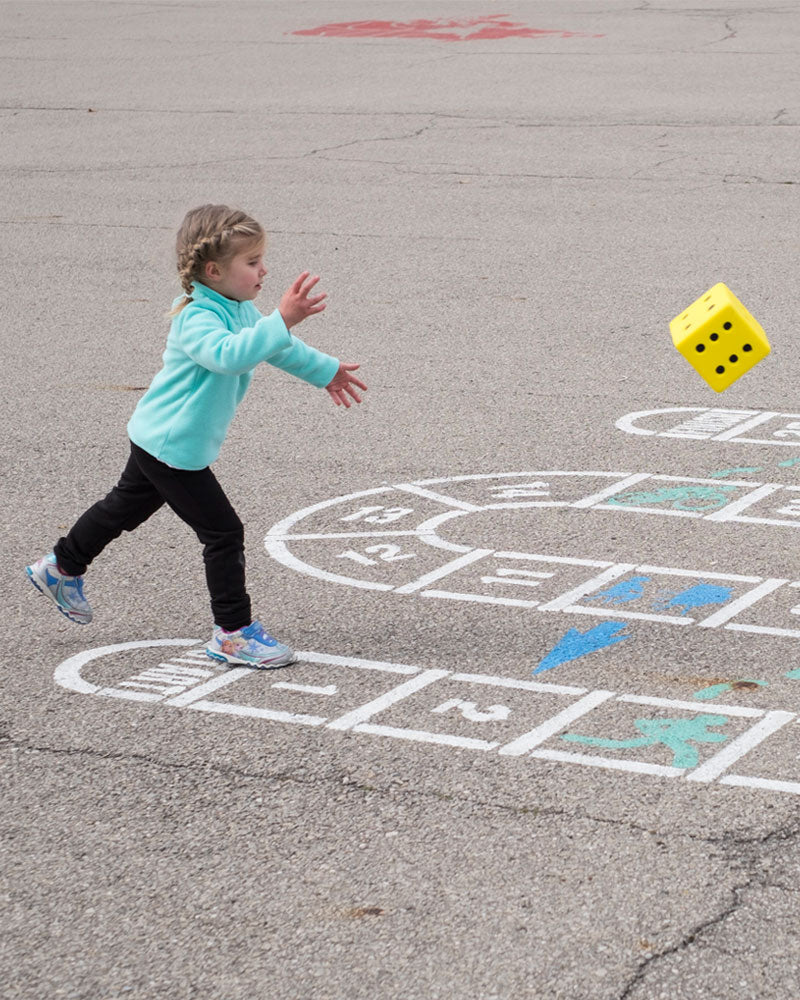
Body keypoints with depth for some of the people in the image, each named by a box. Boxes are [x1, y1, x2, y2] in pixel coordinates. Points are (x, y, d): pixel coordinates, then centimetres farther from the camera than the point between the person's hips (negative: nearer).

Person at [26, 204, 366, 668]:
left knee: (126, 507, 27)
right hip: (173, 446, -10)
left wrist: (327, 370, 31)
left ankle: (62, 568, 45)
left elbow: (277, 348, 22)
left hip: (158, 441, 10)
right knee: (224, 532, -7)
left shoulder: (240, 310, 3)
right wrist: (281, 320, -56)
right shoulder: (197, 319, -27)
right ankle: (232, 633, 2)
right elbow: (229, 354, -49)